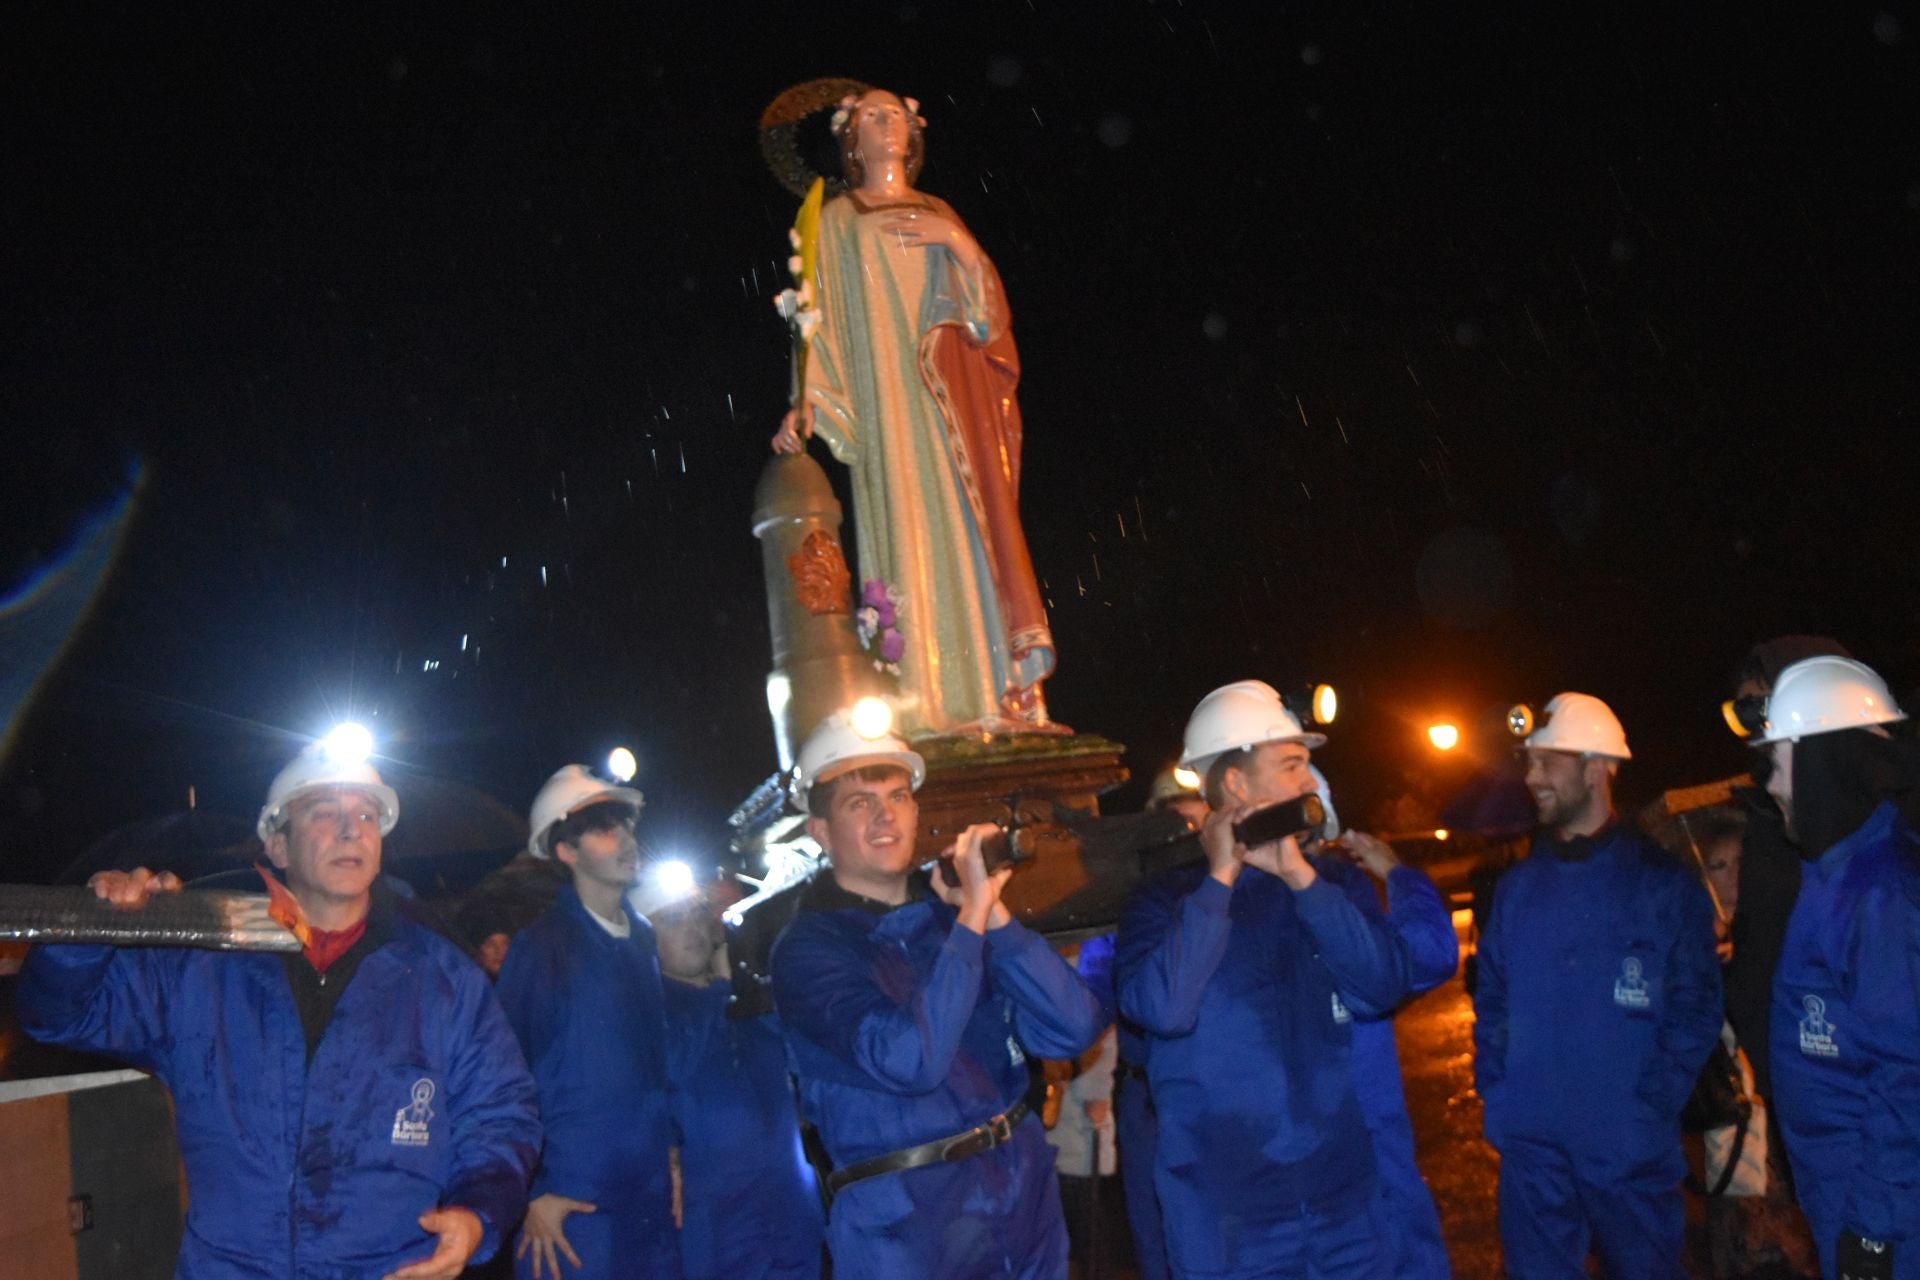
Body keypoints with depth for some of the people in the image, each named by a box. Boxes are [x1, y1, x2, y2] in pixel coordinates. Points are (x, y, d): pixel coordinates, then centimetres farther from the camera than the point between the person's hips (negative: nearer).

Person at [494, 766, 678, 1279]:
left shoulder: (643, 939, 10)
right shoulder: (540, 945, -8)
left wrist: (670, 1151, 12)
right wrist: (532, 1195, -9)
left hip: (651, 1196, 5)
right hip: (569, 1203, -5)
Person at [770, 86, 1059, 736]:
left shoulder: (939, 214, 23)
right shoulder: (837, 218, 17)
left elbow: (990, 305, 13)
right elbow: (822, 317, 7)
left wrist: (957, 243, -4)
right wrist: (806, 399, -7)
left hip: (950, 390, 2)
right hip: (885, 390, -2)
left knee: (973, 517, -9)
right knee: (906, 525, -14)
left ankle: (1002, 691, -11)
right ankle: (926, 705, -17)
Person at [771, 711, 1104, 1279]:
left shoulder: (954, 909, 2)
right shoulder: (807, 948, -11)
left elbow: (1071, 1032, -8)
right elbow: (908, 1061, -27)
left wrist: (994, 913, -17)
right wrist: (972, 916, -22)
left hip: (1028, 1194, 5)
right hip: (906, 1227, -4)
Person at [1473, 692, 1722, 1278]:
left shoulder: (1661, 882, -4)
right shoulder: (1518, 884, 6)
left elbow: (1695, 1009, -6)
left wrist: (1654, 1104, -13)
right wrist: (1494, 1089, 0)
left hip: (1629, 1146, -3)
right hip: (1529, 1143, 3)